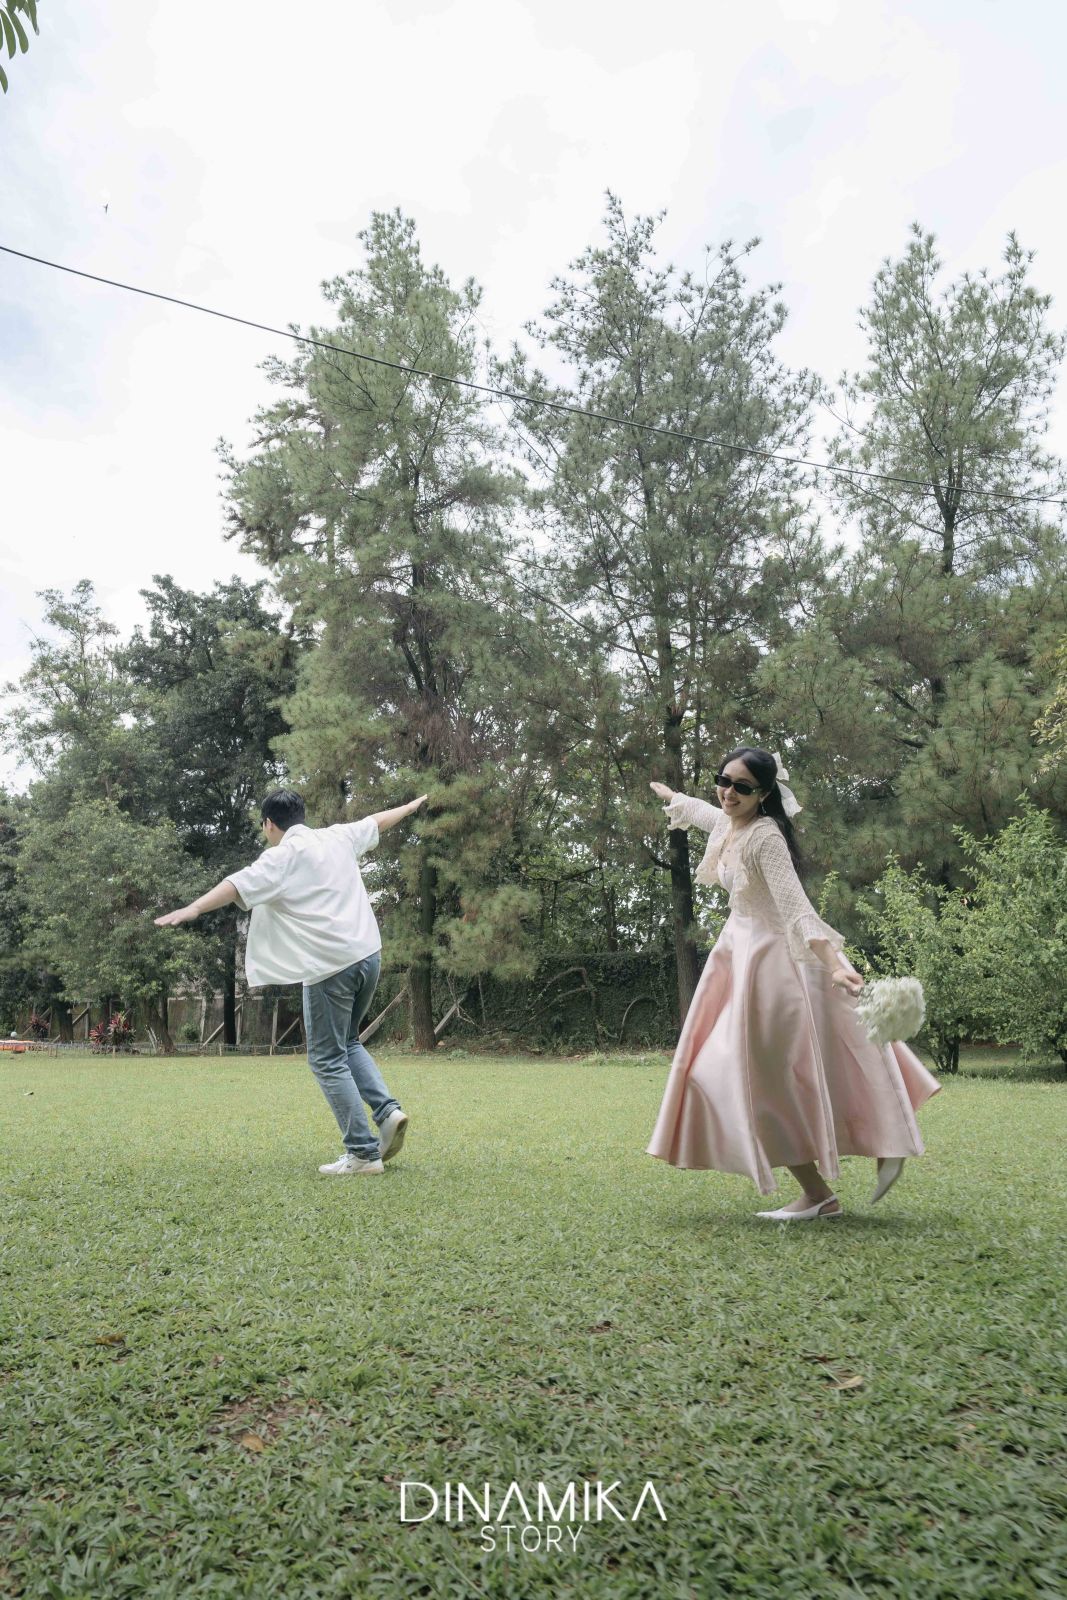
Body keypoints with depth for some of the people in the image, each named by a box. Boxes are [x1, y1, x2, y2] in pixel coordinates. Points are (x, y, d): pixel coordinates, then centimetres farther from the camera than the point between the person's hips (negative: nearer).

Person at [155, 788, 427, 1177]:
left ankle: (363, 1154, 0)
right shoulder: (339, 836, 15)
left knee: (328, 1060, 1)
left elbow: (241, 883, -21)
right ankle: (388, 1110, 7)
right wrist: (411, 806, 51)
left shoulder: (284, 855, -4)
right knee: (347, 1043, 24)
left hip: (329, 967, -7)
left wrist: (193, 909, -33)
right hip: (369, 955, 7)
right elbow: (376, 821, 33)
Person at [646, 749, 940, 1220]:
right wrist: (668, 794, 48)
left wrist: (833, 965, -43)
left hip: (775, 958, -10)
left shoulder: (764, 836, -23)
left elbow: (795, 907, -32)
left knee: (765, 1079, -4)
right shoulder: (725, 822, 3)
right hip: (743, 951, 10)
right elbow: (697, 809, 29)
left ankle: (817, 1193, 9)